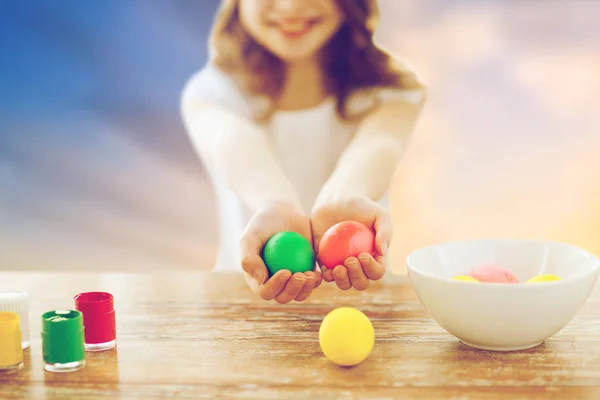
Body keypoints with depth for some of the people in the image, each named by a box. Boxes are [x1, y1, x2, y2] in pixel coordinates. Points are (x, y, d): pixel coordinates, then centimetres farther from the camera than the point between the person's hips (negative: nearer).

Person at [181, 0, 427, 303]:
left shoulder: (393, 91, 4)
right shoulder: (209, 93, 2)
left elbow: (374, 149, -18)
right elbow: (238, 152, -20)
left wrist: (342, 199, -40)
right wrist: (277, 208, -41)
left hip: (358, 302, 0)